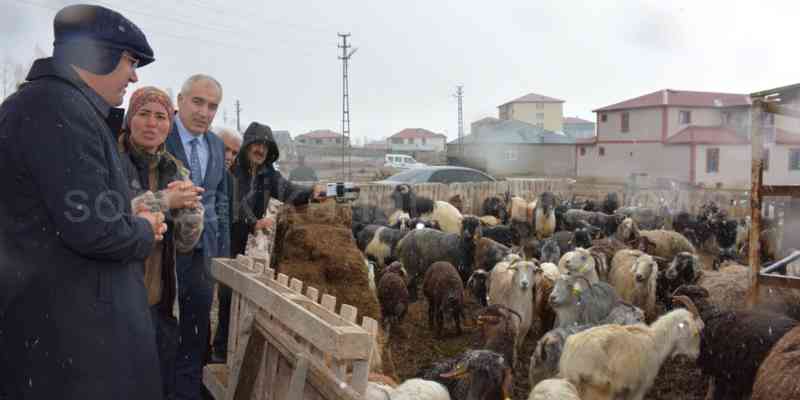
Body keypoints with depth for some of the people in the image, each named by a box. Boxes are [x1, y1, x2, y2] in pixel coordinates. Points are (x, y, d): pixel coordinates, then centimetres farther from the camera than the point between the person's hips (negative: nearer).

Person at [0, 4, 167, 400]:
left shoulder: (60, 104, 16)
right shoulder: (57, 106, -19)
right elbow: (91, 227, -26)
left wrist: (130, 223, 7)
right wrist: (145, 231, -6)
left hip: (67, 311, 10)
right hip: (72, 323, -10)